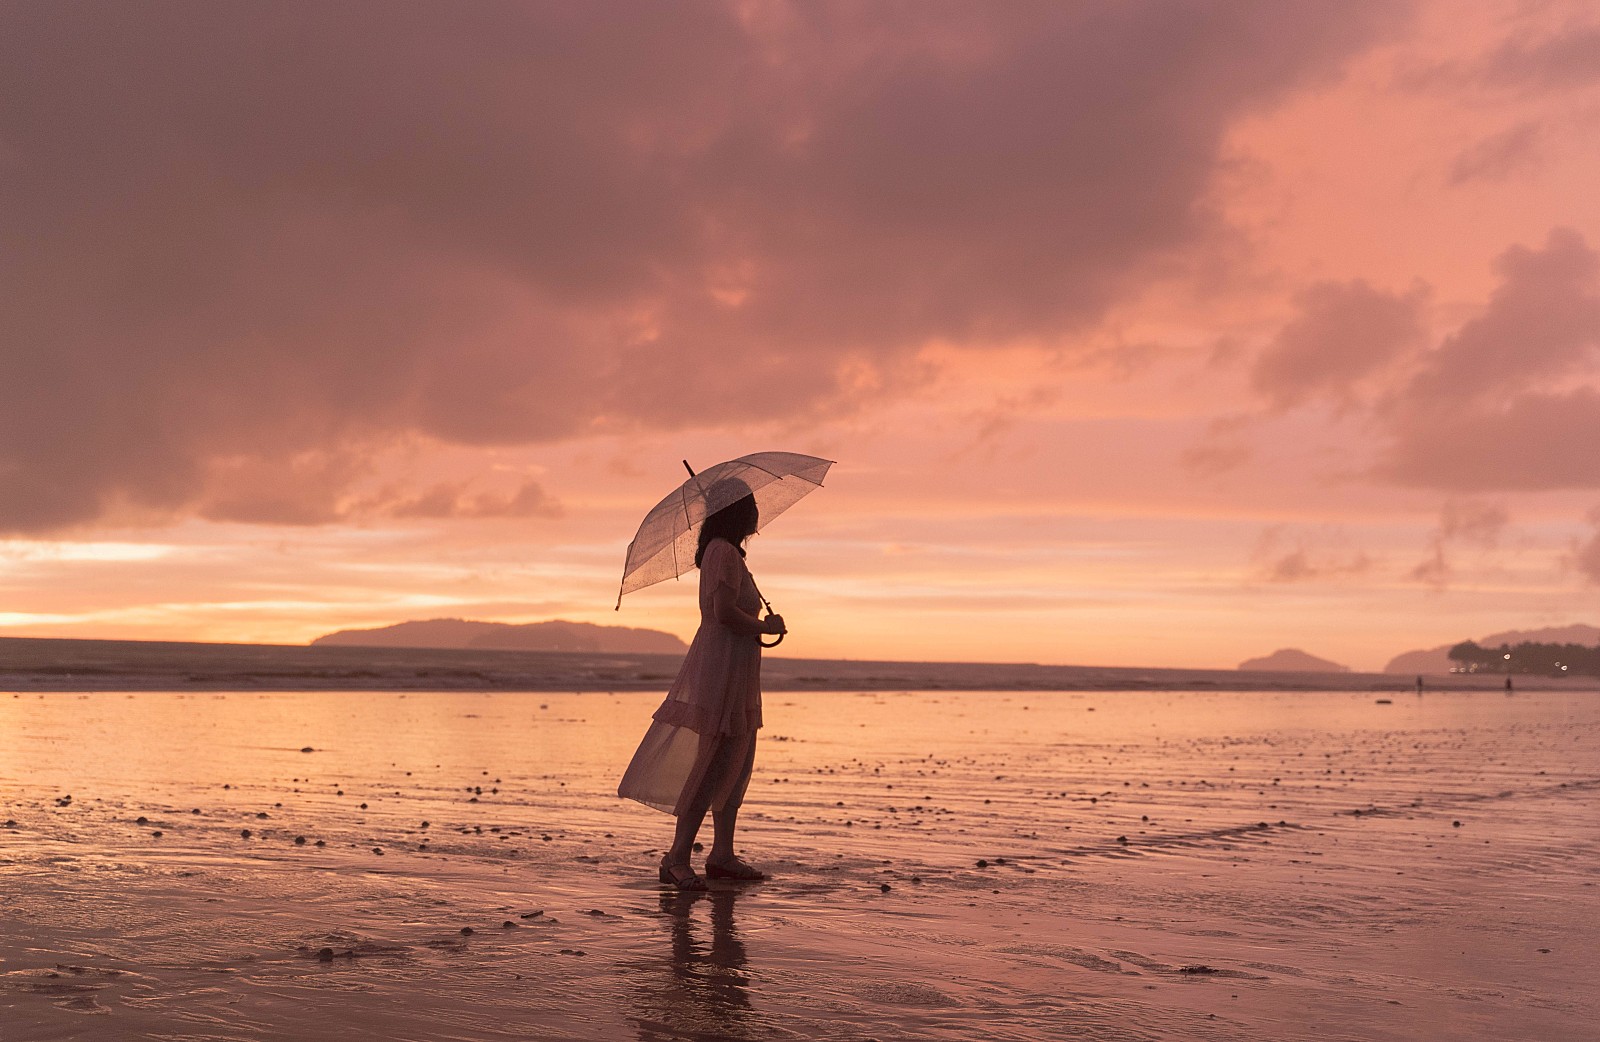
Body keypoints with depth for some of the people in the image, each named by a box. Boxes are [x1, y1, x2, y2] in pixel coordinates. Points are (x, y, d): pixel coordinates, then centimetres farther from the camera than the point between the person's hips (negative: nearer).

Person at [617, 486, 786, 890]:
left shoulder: (722, 552, 18)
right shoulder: (724, 552, -13)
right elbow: (724, 612, -23)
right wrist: (766, 627, -10)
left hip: (733, 671, 11)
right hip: (722, 666, -11)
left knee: (736, 762, 12)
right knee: (714, 763, -11)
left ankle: (722, 856, 17)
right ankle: (677, 858, -9)